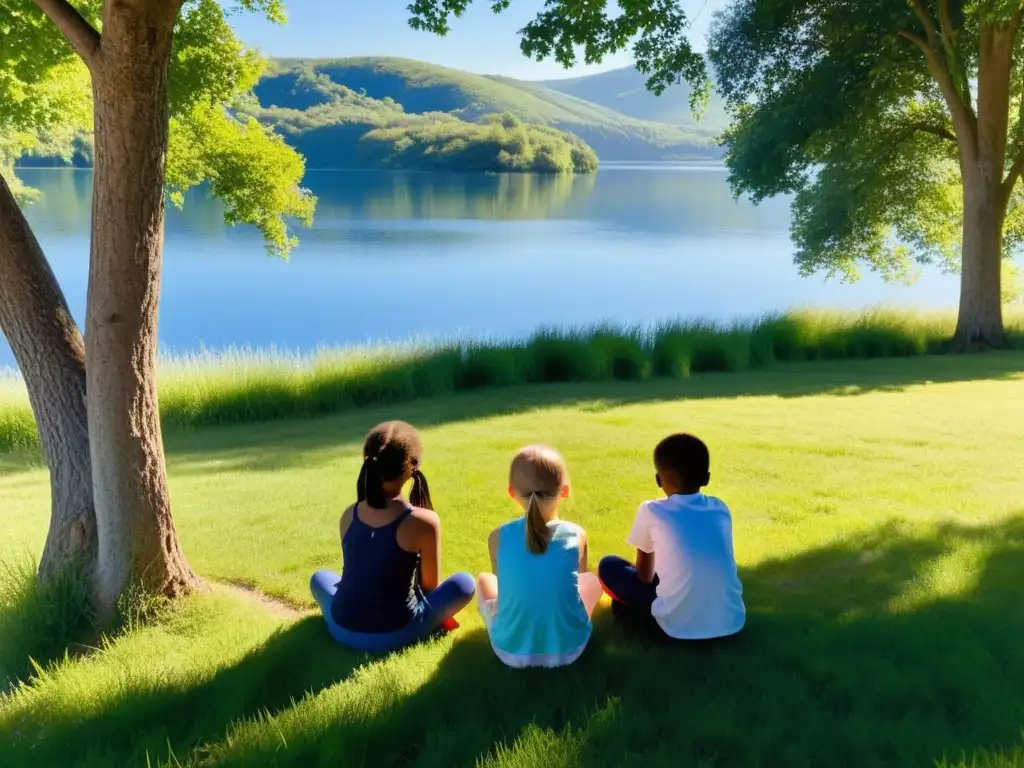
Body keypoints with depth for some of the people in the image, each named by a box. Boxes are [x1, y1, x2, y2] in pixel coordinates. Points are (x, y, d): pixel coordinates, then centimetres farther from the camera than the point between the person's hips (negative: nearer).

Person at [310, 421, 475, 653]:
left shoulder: (348, 515, -1)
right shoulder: (425, 521, -15)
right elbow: (429, 586, -2)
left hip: (343, 629, 4)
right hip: (395, 634, -4)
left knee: (320, 577, 34)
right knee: (464, 582, 12)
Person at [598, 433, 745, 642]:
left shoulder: (651, 511, -2)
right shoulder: (721, 508, 9)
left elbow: (644, 574, 11)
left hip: (677, 626, -3)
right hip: (731, 622, 4)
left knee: (608, 566, 14)